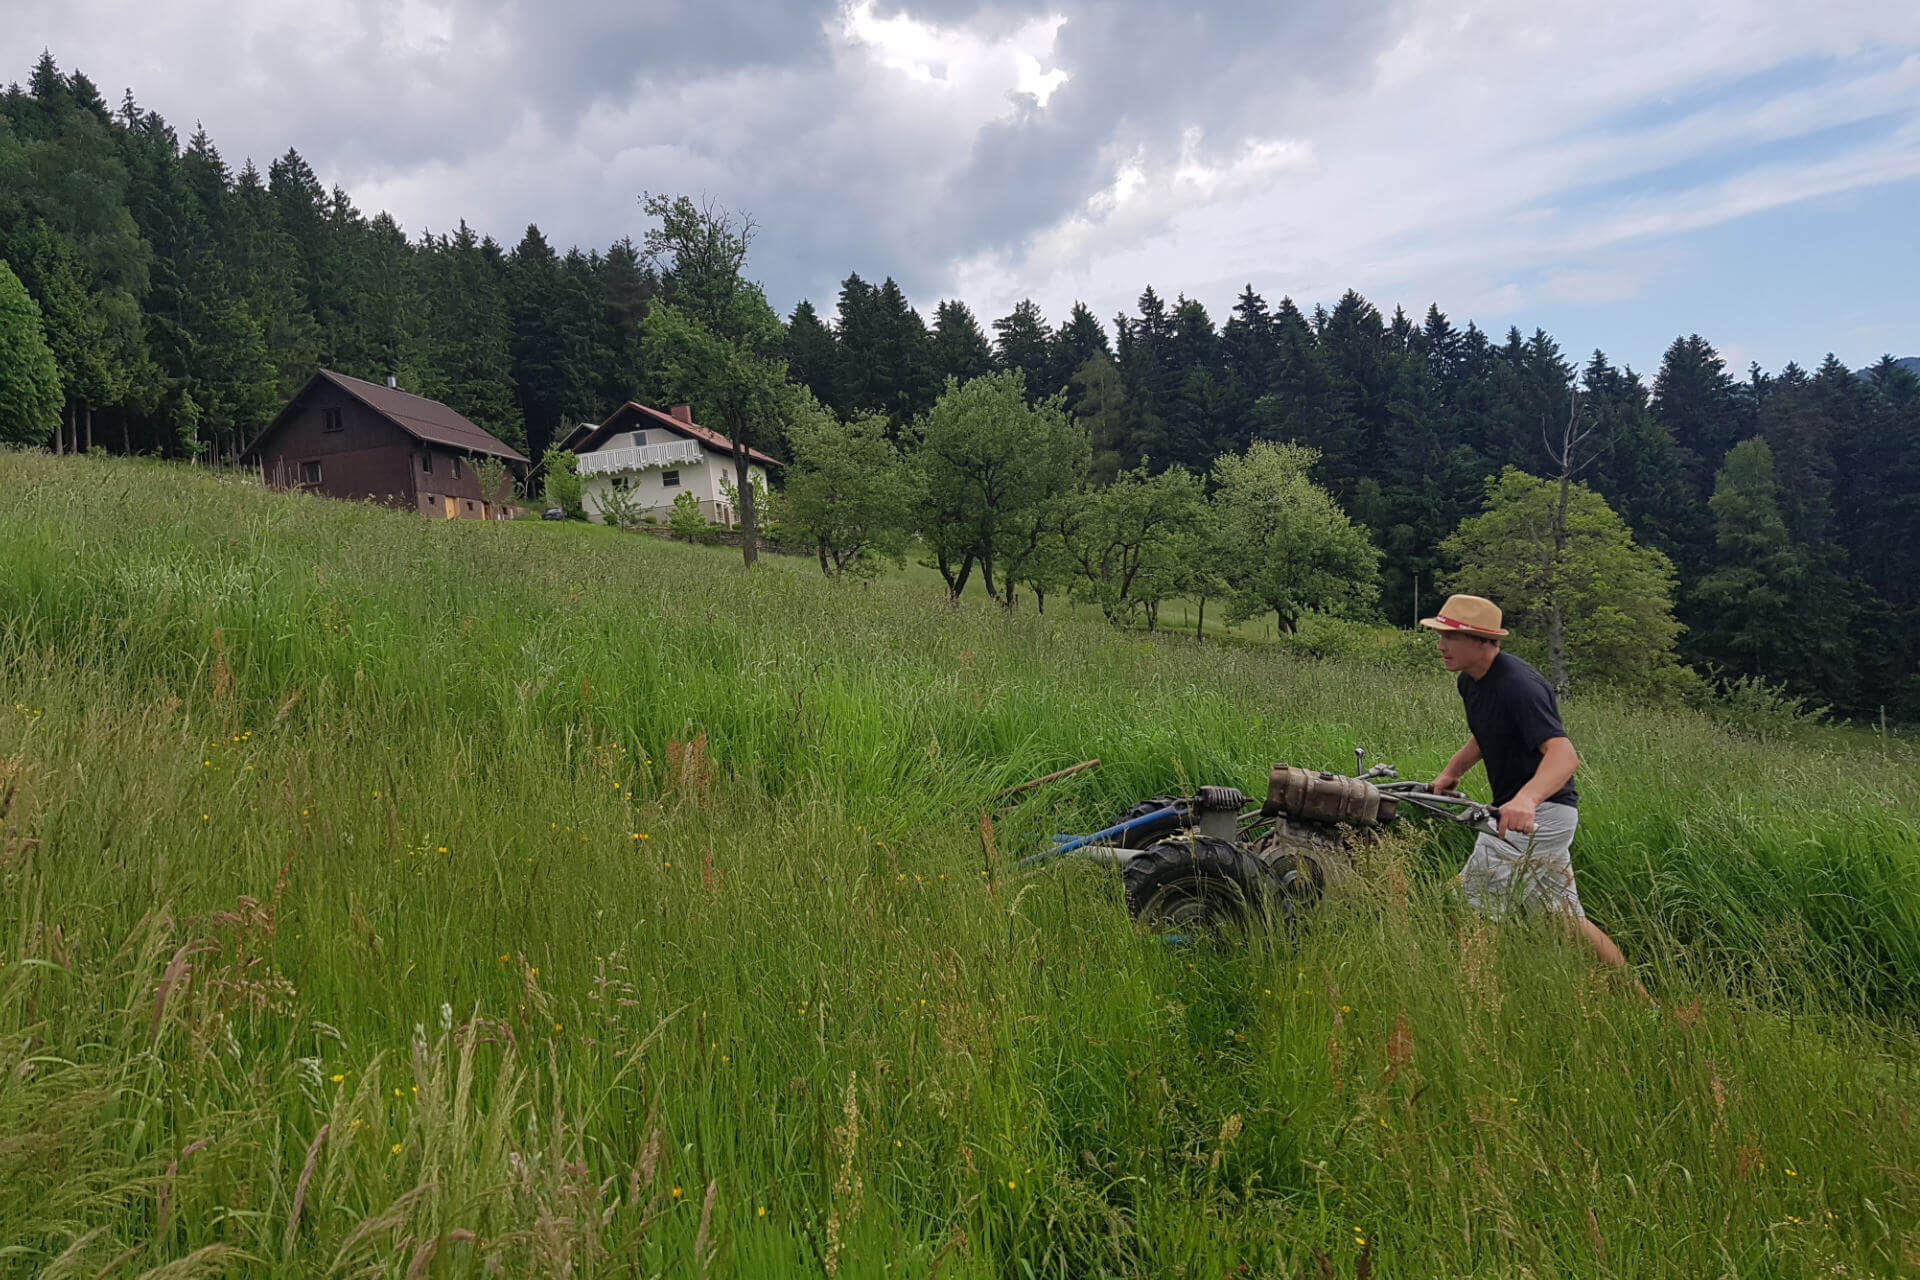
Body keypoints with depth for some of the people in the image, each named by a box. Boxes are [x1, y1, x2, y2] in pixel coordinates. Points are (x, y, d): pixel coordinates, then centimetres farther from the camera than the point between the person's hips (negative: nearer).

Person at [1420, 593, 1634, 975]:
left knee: (1474, 912, -6)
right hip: (1533, 814, 10)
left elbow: (1564, 754, -36)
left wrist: (1526, 798, -54)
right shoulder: (1470, 681, 7)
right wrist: (1452, 771, 10)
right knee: (1565, 918, 18)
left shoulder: (1517, 685, -24)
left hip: (1539, 812, -10)